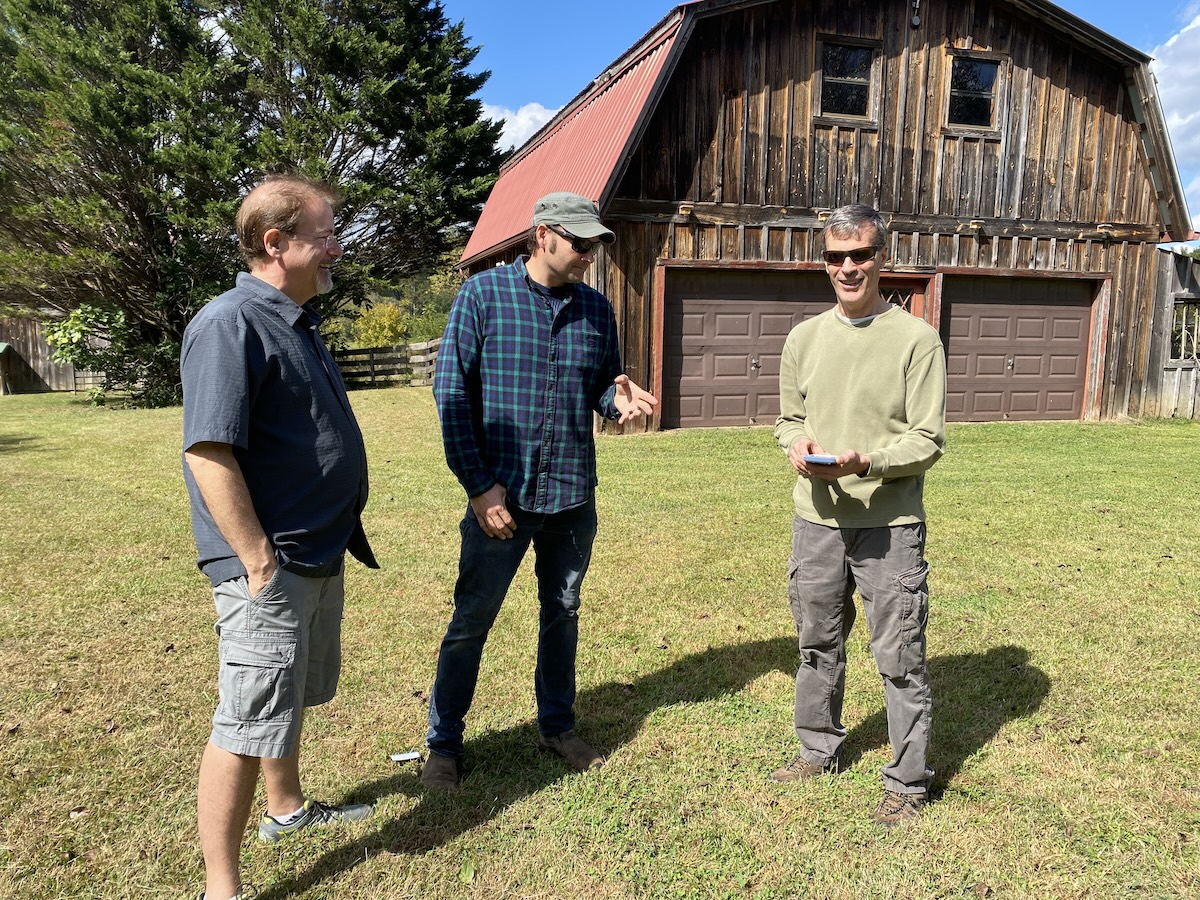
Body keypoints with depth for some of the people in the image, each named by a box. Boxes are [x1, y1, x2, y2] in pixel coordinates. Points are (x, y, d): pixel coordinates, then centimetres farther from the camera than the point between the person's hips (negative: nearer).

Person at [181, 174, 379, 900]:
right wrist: (259, 561, -24)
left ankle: (287, 808, 45)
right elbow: (210, 453, -25)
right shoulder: (230, 324, -19)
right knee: (250, 724, 0)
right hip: (271, 565, -10)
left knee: (292, 698, 25)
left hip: (319, 553, 10)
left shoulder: (298, 323, 12)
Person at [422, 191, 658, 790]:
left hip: (574, 494, 4)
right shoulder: (484, 294, -7)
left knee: (562, 612, 17)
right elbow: (451, 392, -8)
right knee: (471, 620, 6)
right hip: (502, 494, -4)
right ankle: (443, 742, 25)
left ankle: (557, 725, 36)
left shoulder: (596, 308, 5)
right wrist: (479, 485, -13)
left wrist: (619, 397, -11)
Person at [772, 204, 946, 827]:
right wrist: (798, 446, -8)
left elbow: (928, 440, -9)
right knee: (818, 643, 19)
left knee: (900, 658, 4)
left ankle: (908, 780, 23)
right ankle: (819, 749, 39)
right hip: (816, 519, 5)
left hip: (890, 525, -4)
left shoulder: (916, 339, -8)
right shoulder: (804, 338, 6)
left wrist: (866, 461, -25)